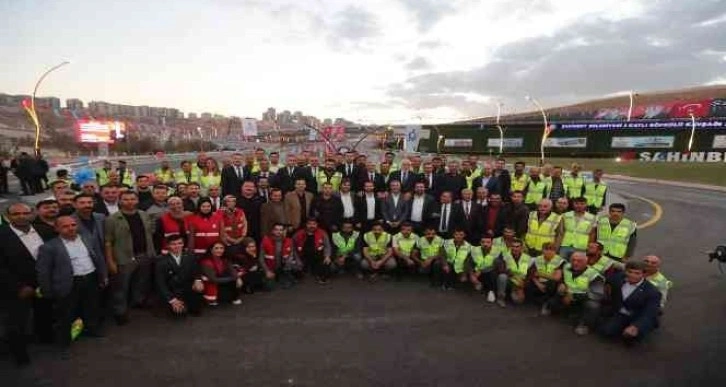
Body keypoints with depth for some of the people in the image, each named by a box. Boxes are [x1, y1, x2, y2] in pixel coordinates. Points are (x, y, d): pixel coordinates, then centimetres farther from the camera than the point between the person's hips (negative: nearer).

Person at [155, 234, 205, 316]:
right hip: (173, 293, -1)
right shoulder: (161, 261, -6)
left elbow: (197, 272, -1)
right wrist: (172, 299, -17)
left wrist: (198, 280, -26)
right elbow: (160, 283, -8)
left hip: (189, 291, 1)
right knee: (180, 312, -22)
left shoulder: (191, 257, 2)